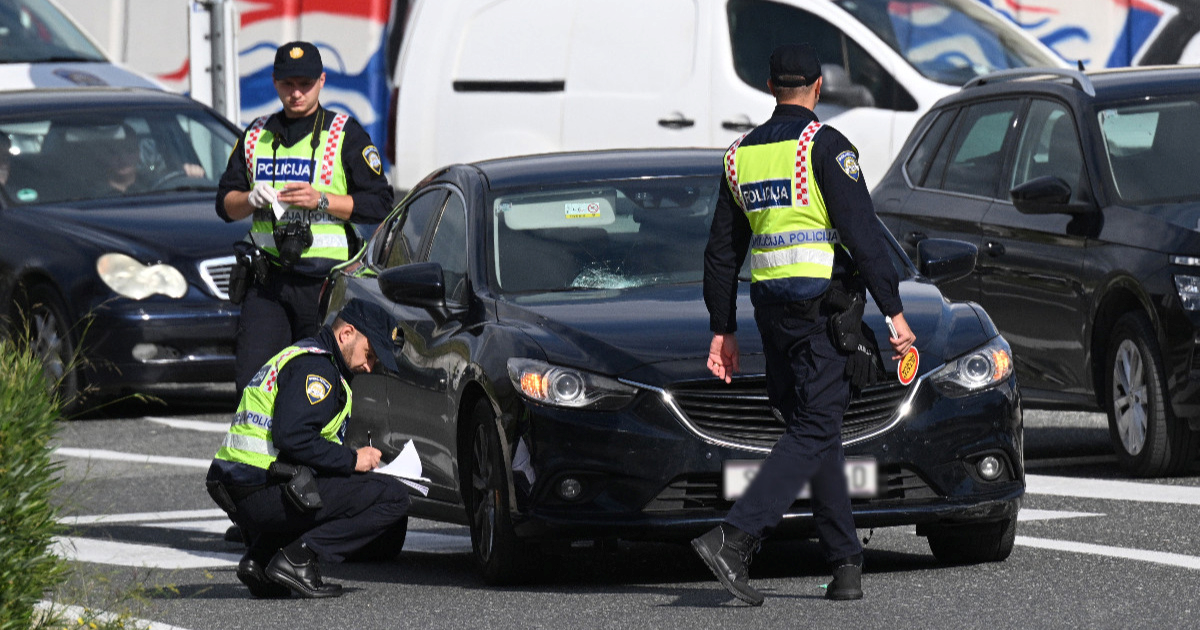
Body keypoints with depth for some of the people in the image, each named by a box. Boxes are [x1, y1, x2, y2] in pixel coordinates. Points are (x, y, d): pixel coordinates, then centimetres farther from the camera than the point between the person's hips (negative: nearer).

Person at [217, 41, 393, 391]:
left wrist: (322, 200, -15)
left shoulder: (344, 135, 3)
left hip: (325, 282, -4)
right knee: (250, 378, -6)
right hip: (268, 282, 4)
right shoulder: (257, 135, 16)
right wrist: (251, 199, -6)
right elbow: (225, 202, 17)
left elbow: (379, 205, -3)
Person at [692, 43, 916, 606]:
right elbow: (862, 232, -15)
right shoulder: (824, 145, -8)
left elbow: (722, 252, 15)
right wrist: (893, 310, -13)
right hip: (822, 307, -7)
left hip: (769, 306, 7)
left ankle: (846, 564, 10)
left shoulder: (742, 154, 12)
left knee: (816, 429, 13)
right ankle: (733, 539, -24)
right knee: (812, 433, -8)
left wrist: (722, 330, 21)